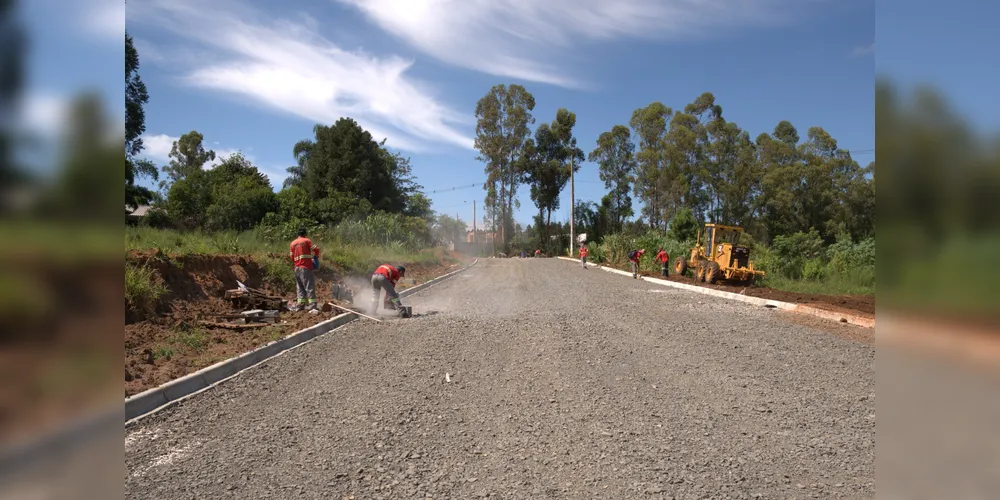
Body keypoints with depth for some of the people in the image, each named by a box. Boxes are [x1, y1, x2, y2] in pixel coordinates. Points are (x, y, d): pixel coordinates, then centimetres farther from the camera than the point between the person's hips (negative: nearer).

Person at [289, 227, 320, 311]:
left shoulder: (292, 243, 12)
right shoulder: (307, 241, -3)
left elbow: (291, 256, 11)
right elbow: (316, 249, -9)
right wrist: (316, 257, 9)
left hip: (297, 268, 5)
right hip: (307, 267, -5)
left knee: (300, 287, 13)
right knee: (310, 286, -4)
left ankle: (300, 304, 10)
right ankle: (312, 304, -8)